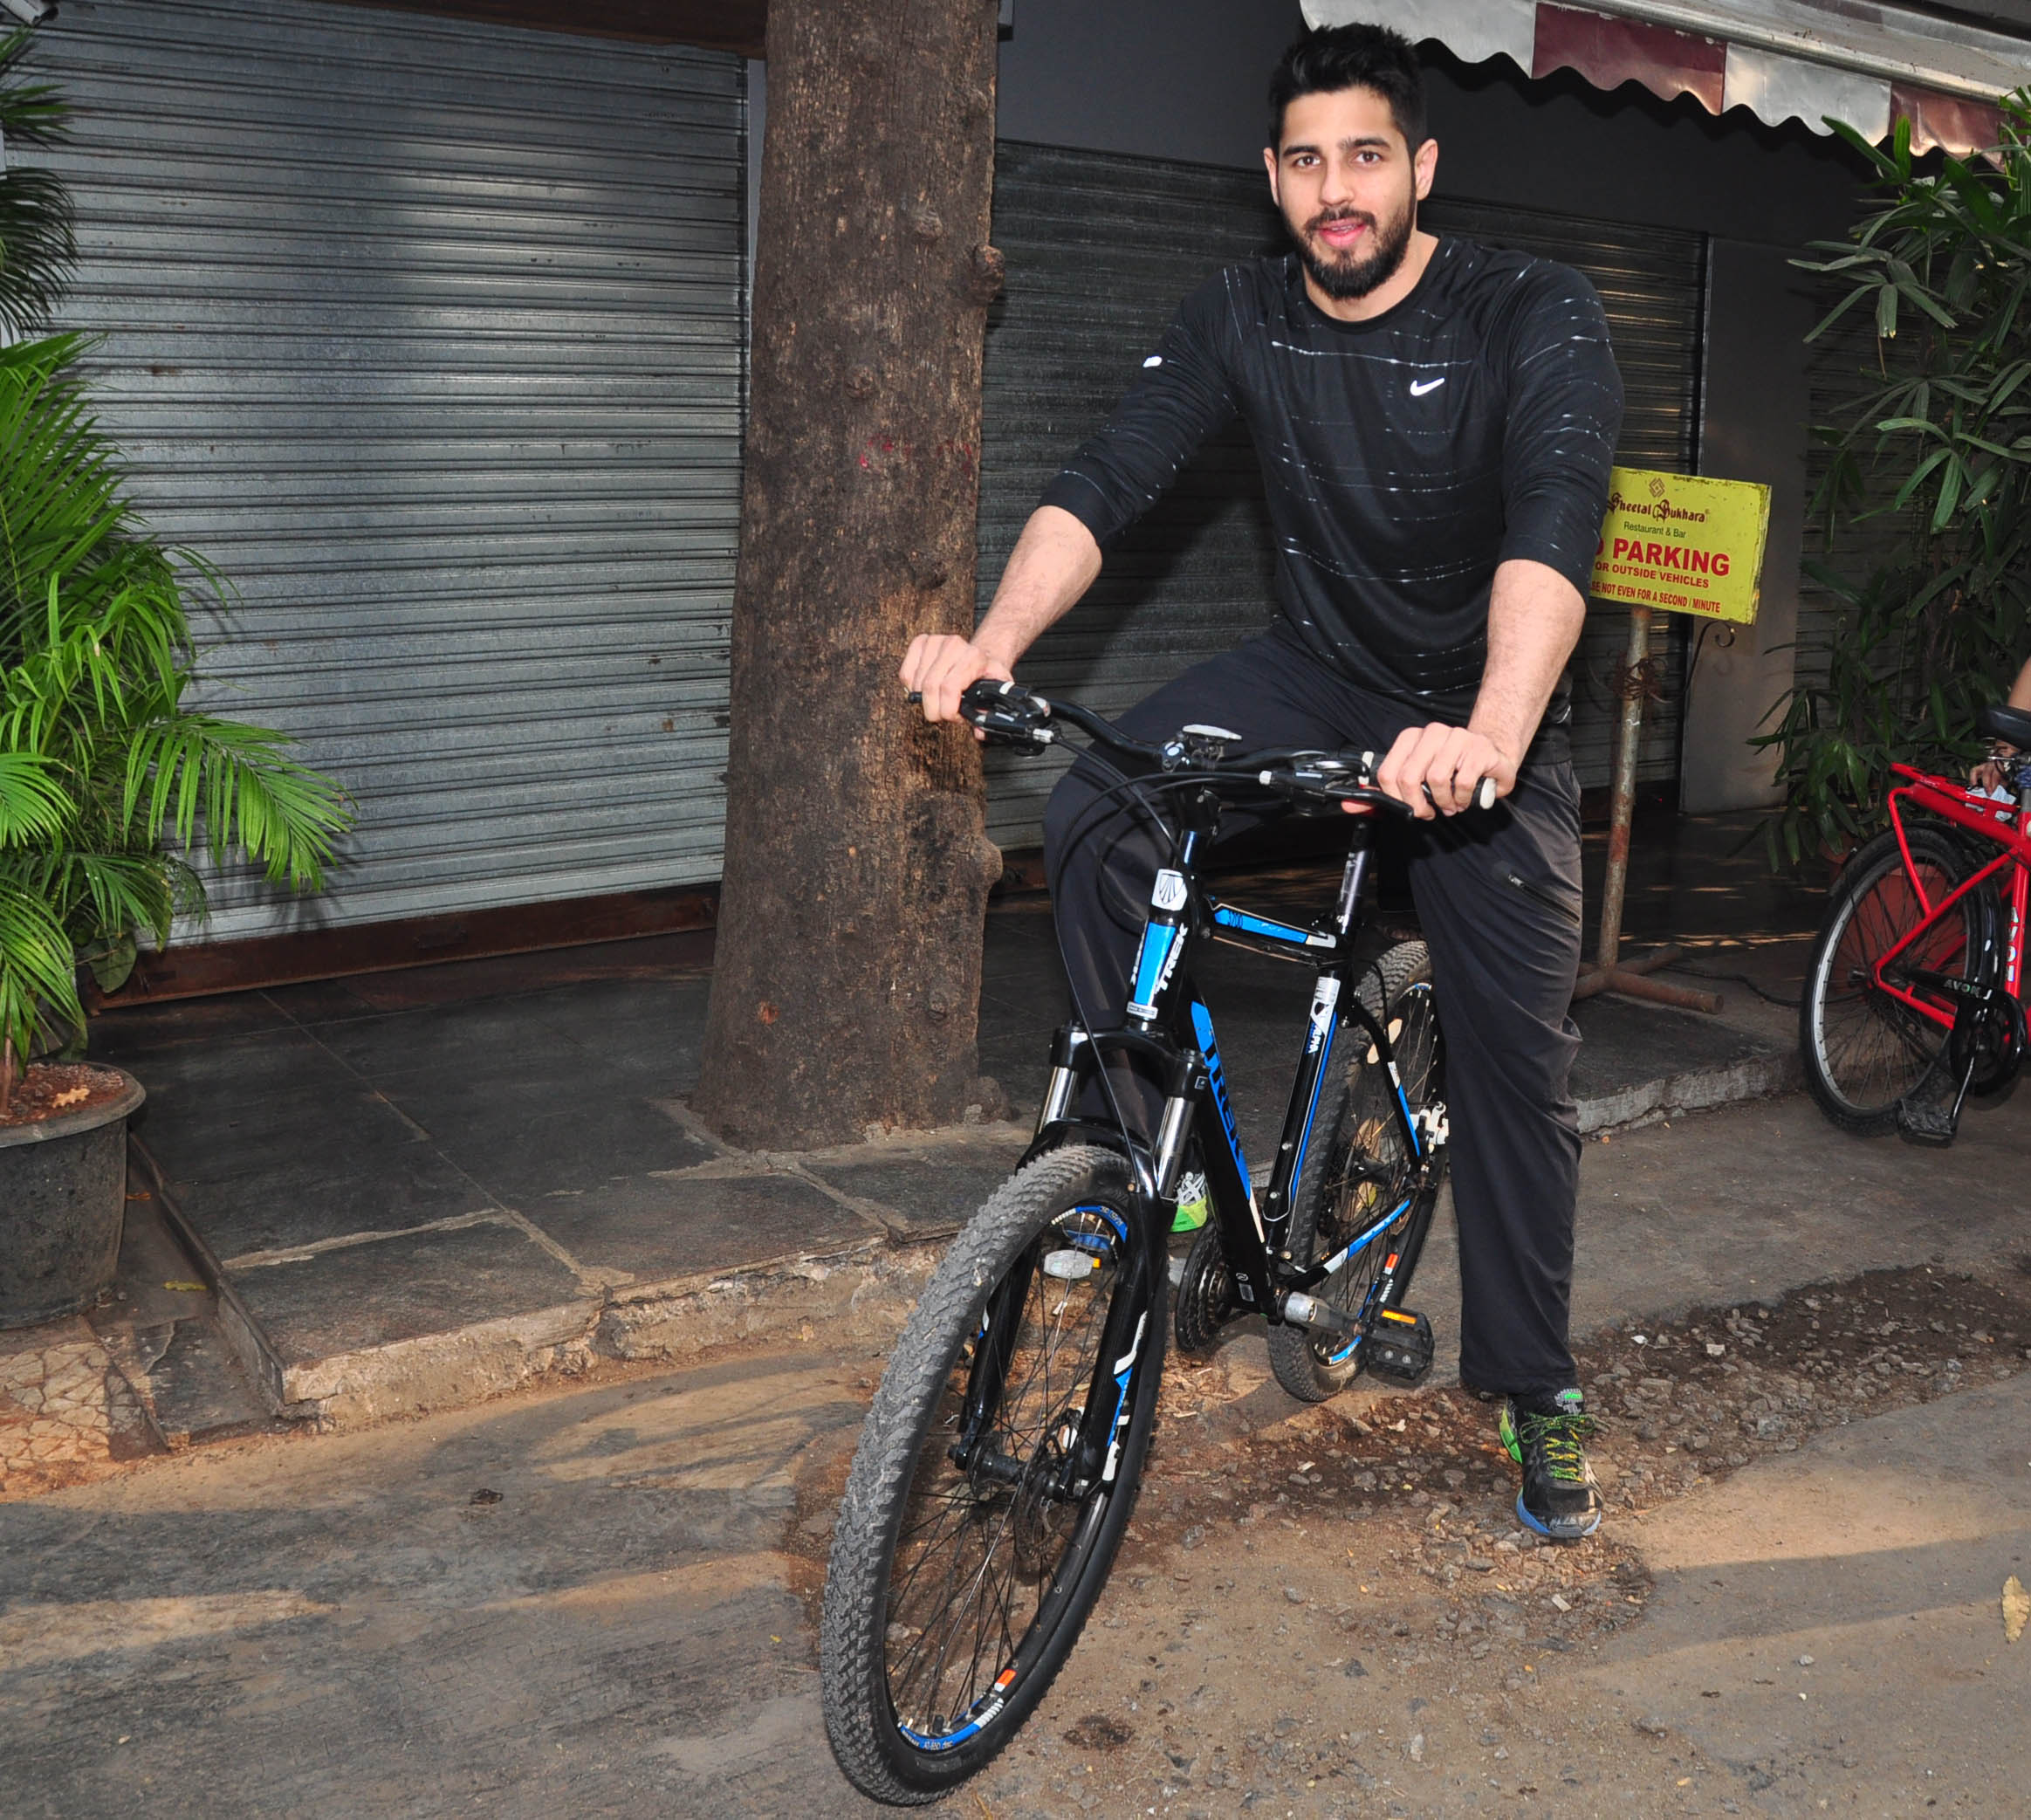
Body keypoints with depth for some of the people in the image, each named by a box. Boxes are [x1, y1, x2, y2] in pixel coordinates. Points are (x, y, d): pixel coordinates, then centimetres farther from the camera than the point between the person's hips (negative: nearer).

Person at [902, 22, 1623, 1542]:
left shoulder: (1537, 317, -19)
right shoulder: (1243, 319, -8)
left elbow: (1555, 522, -36)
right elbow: (1108, 480, -19)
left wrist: (1491, 735, -55)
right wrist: (994, 643, -39)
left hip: (1485, 716, -2)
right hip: (1320, 675, 3)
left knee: (1518, 1056, 0)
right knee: (1094, 814, -25)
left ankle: (1537, 1394, 18)